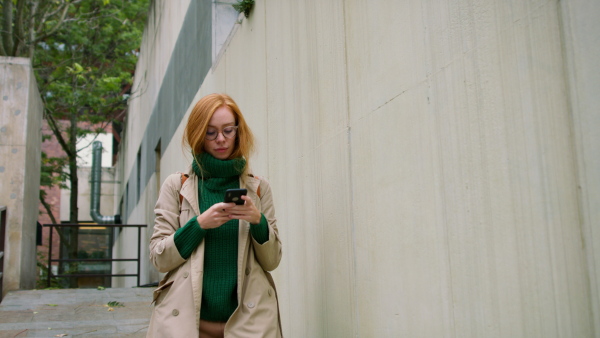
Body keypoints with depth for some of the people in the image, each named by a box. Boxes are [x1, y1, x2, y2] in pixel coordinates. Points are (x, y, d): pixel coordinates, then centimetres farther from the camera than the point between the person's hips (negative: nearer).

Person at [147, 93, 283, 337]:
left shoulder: (258, 187, 5)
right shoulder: (177, 185, 2)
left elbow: (272, 261, 4)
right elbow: (158, 259, -1)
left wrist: (258, 222, -14)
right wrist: (199, 224, -16)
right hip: (185, 317, 0)